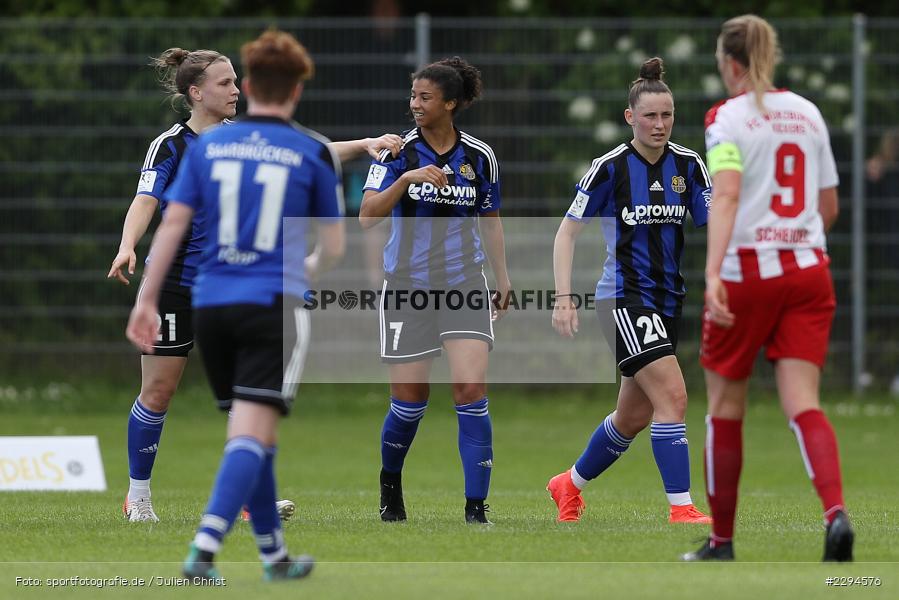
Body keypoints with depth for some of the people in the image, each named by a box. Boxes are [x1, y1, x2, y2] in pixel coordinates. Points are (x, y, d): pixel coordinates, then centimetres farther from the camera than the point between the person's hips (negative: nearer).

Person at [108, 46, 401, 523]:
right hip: (174, 284, -5)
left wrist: (366, 144, -8)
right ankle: (137, 497, 14)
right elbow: (145, 202, -21)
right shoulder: (170, 145, -10)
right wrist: (127, 248, -40)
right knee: (157, 394, 1)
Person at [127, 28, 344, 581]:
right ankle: (205, 549, -26)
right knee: (252, 434, -10)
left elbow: (172, 225, 3)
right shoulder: (315, 152, 1)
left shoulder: (208, 145, 7)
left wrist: (147, 300, 6)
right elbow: (334, 246, 6)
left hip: (212, 303, 4)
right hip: (275, 305, -4)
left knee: (254, 434, 16)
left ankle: (274, 553, 24)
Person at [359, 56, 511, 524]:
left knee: (471, 389, -14)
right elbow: (367, 216, -16)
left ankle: (476, 508, -11)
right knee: (410, 401, 4)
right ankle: (390, 481, 35)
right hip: (407, 286, -1)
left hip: (464, 284, 1)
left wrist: (502, 278, 13)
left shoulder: (480, 156, 1)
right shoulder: (398, 151, -6)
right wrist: (407, 179, -29)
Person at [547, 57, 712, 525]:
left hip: (669, 301, 6)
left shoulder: (688, 165, 2)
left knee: (633, 416, 14)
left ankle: (571, 484, 36)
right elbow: (567, 231, -5)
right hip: (624, 298, -6)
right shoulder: (609, 168, -10)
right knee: (672, 395, -20)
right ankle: (681, 509, -18)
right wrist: (563, 298, -12)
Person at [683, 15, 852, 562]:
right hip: (809, 270, 4)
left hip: (748, 271, -4)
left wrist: (713, 272, -31)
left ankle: (722, 541, 18)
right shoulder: (808, 113, 11)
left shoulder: (728, 116, -7)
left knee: (725, 408, 11)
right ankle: (836, 511, -28)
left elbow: (727, 193, -22)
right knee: (803, 404, -3)